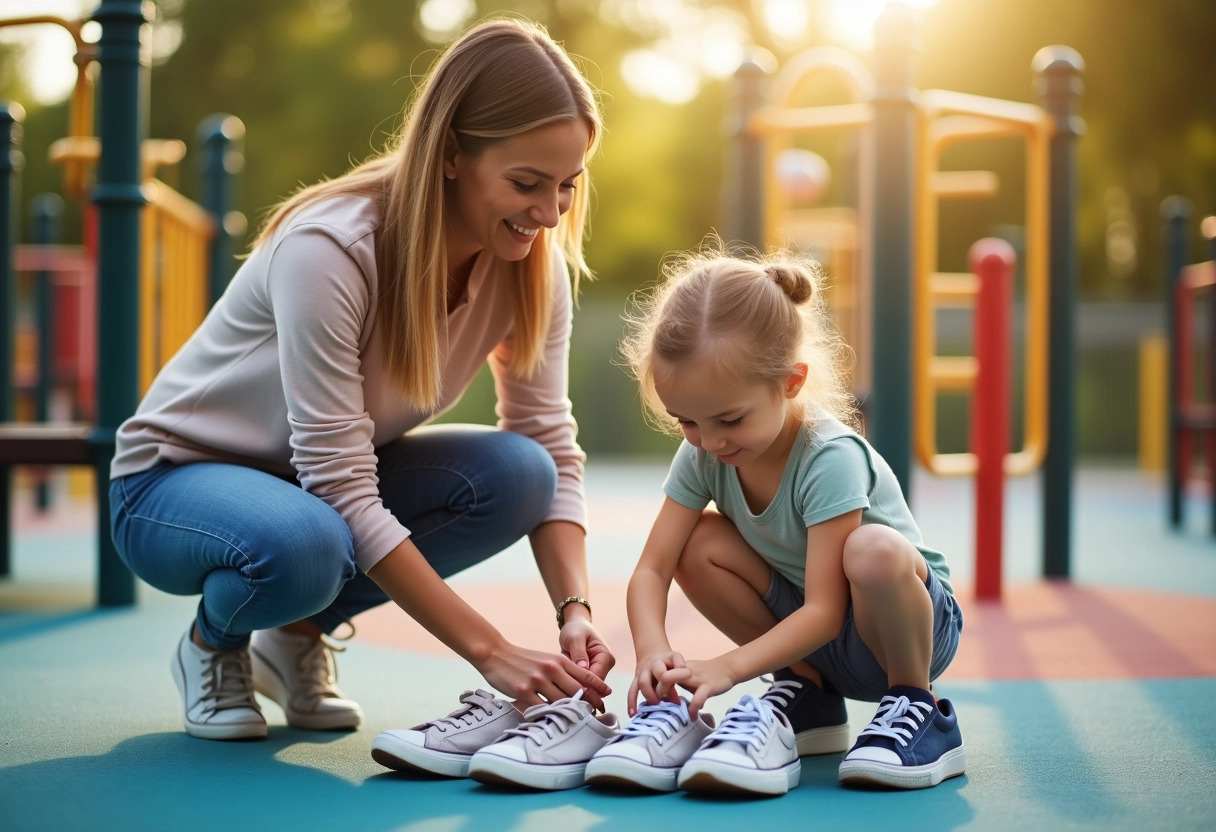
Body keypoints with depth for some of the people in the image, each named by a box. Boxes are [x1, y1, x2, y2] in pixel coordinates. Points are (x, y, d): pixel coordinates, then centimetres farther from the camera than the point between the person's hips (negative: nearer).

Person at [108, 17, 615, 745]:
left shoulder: (534, 262, -13)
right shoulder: (328, 250, -32)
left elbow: (552, 446, -10)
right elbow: (341, 491, -33)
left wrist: (576, 609, -28)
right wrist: (489, 651, -37)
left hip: (330, 485, 6)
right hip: (177, 478, -6)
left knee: (513, 473, -24)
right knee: (304, 547, -40)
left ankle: (298, 636, -1)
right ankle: (215, 639, -2)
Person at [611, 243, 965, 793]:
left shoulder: (830, 458, -29)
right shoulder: (703, 454, -10)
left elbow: (824, 611, -30)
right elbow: (651, 569, -13)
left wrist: (726, 668, -39)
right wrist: (652, 648, -34)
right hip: (807, 625, 7)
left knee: (874, 551, -39)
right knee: (697, 544, -15)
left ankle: (918, 709, -12)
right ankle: (806, 691, 2)